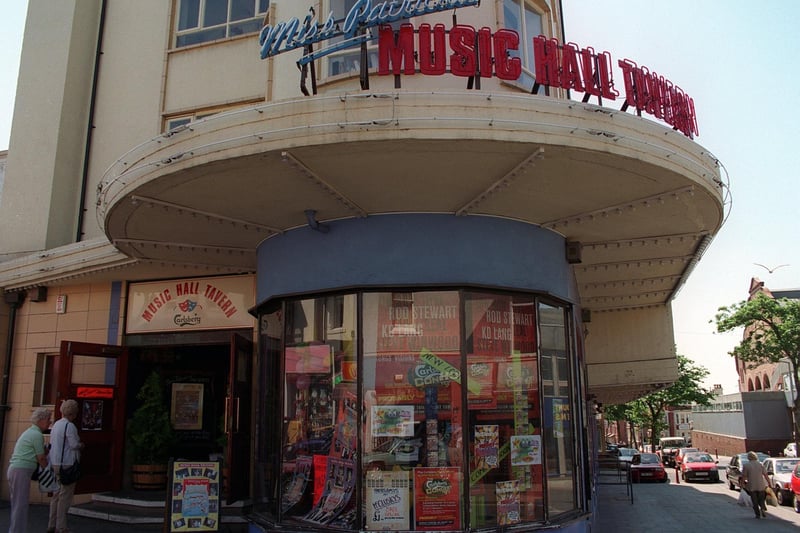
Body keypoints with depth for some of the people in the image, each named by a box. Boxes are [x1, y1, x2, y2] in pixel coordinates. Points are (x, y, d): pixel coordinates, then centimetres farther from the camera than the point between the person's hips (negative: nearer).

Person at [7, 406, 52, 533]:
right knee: (20, 505, -6)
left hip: (13, 469, 10)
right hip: (21, 471, -10)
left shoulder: (29, 432, 18)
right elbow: (41, 459, -8)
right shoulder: (37, 435, -12)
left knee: (17, 504, 15)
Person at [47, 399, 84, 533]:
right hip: (67, 464, -9)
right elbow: (74, 444, -17)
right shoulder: (70, 426, -15)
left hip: (55, 464, 9)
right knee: (65, 496, -3)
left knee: (57, 495, 15)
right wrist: (81, 445, 4)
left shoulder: (56, 425, 13)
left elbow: (52, 444, 19)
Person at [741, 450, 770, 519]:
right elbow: (765, 475, -1)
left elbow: (744, 476, -8)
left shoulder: (745, 465, -6)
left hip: (751, 487, -2)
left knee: (755, 501, 9)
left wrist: (742, 483, 3)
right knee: (761, 499, 16)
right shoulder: (760, 464, 1)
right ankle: (763, 508, -9)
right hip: (761, 486, 2)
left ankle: (758, 514, 6)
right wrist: (769, 483, 7)